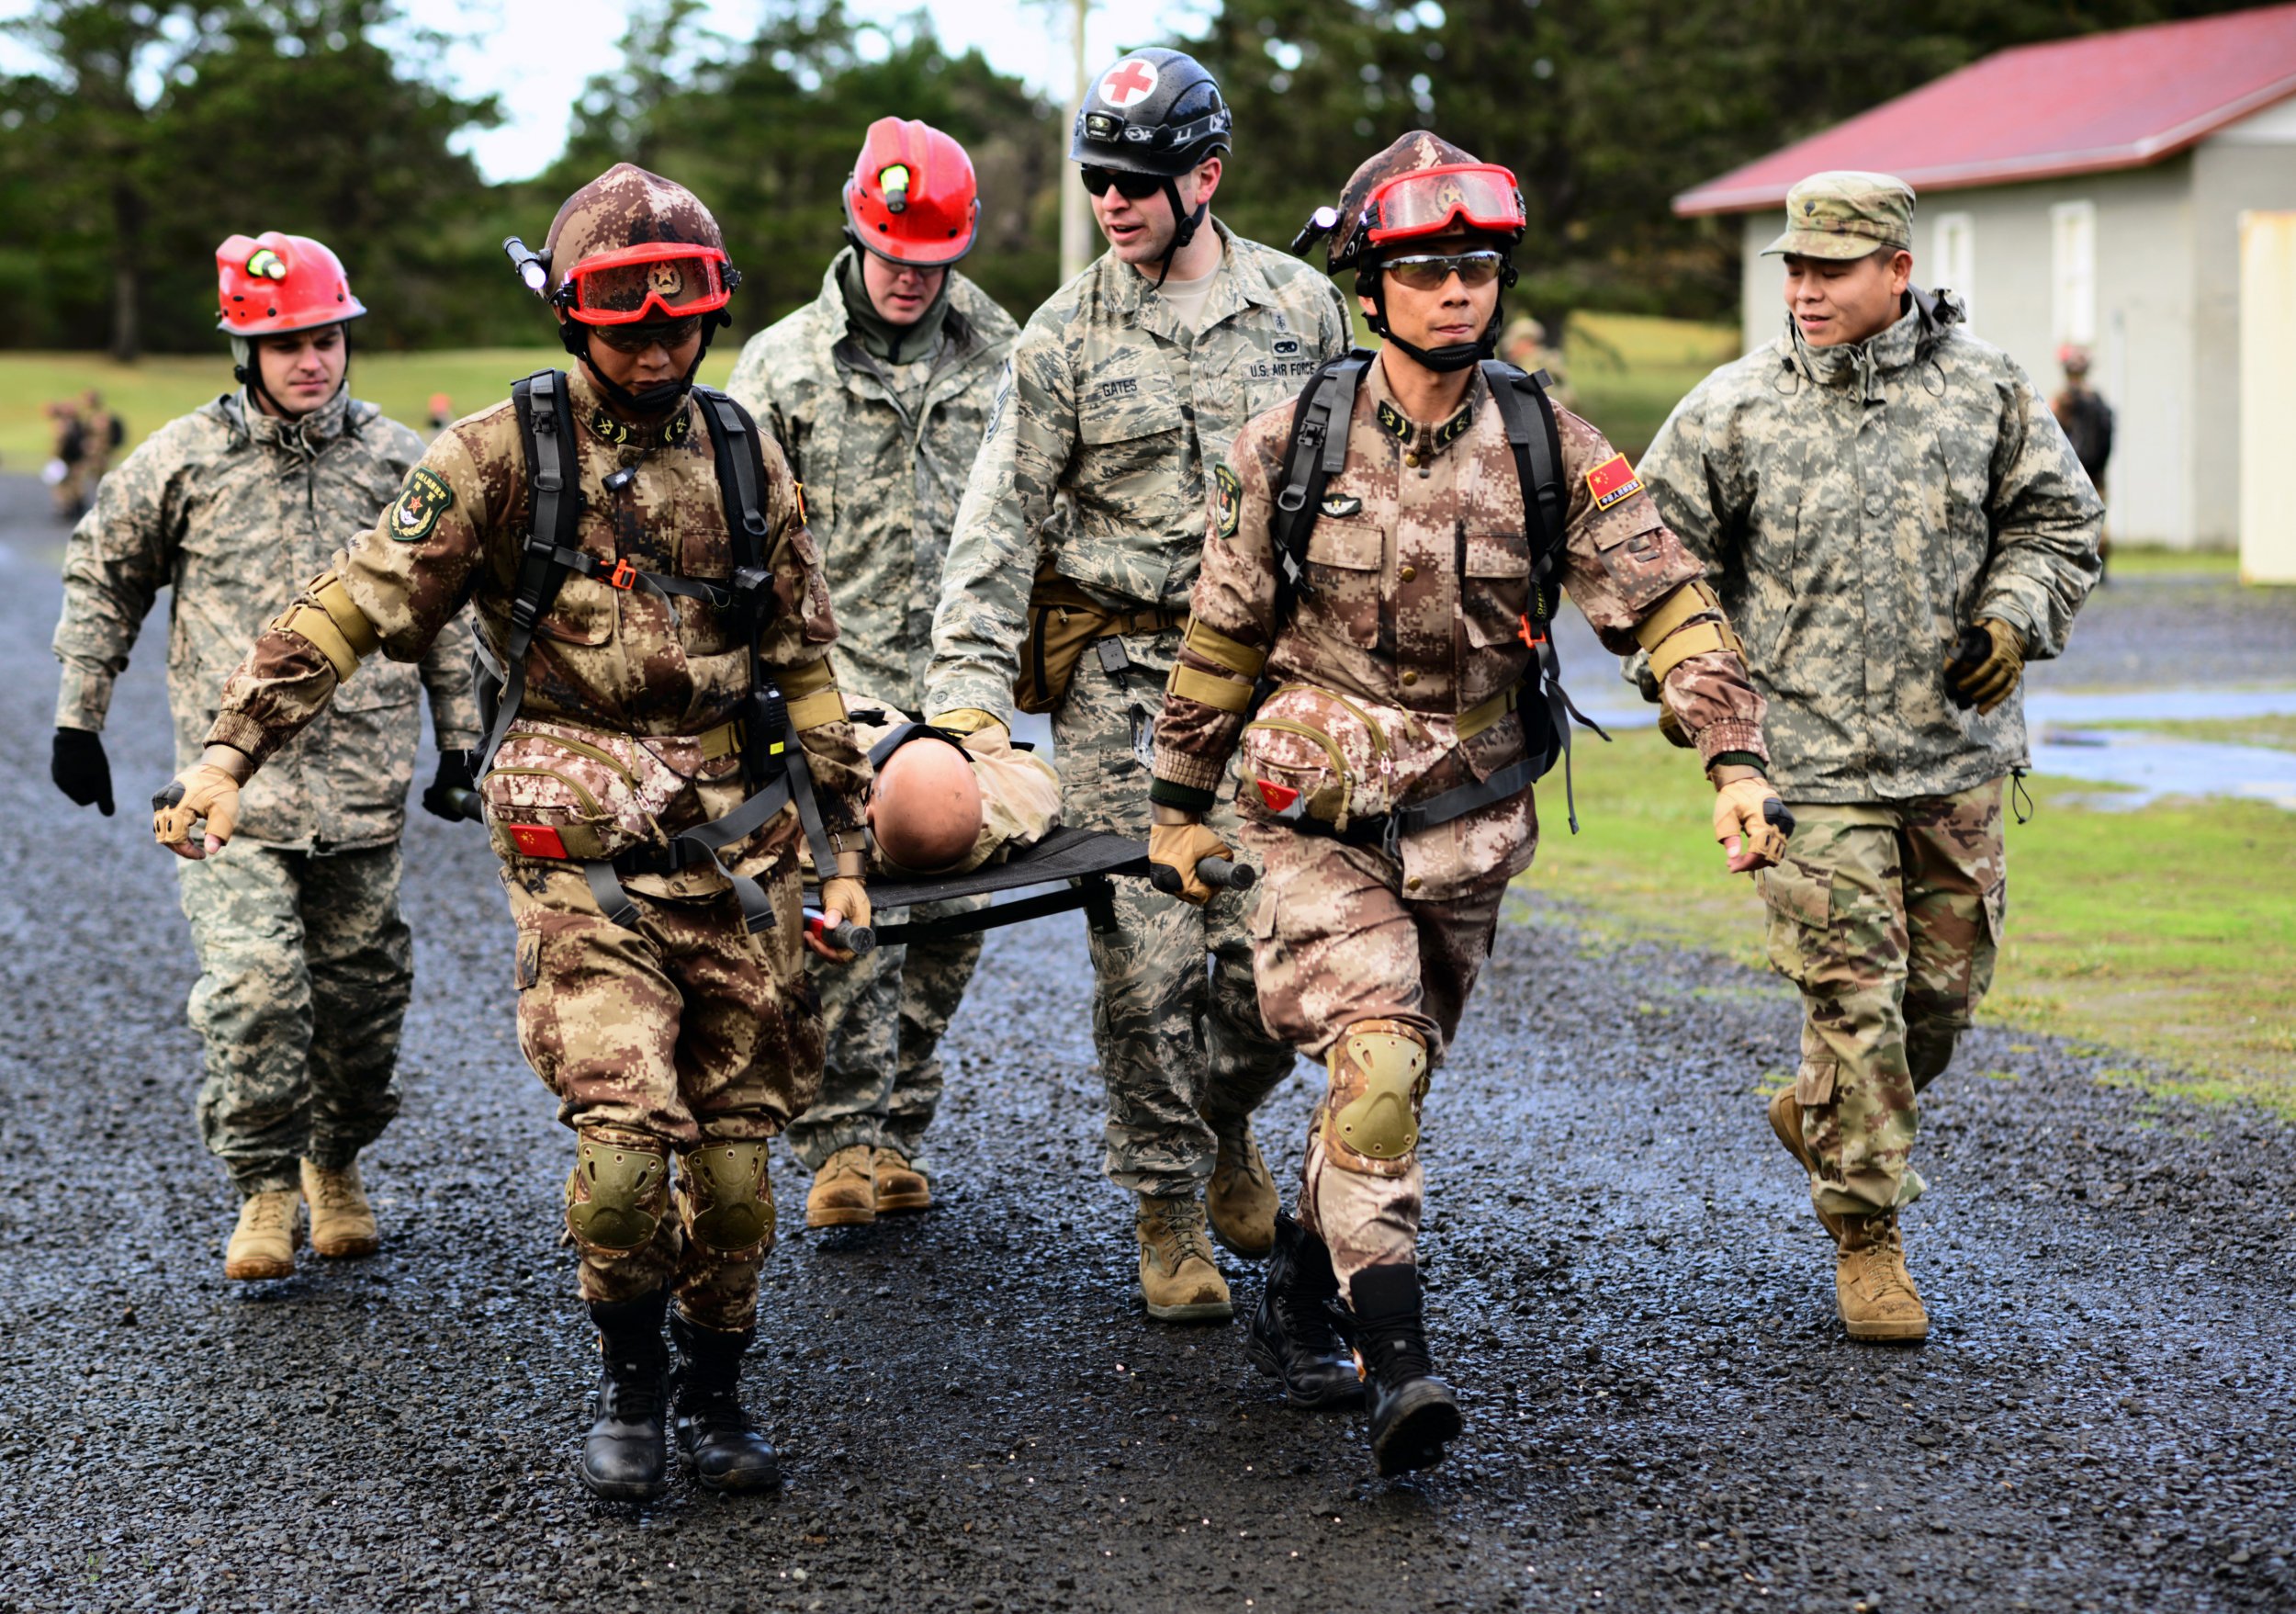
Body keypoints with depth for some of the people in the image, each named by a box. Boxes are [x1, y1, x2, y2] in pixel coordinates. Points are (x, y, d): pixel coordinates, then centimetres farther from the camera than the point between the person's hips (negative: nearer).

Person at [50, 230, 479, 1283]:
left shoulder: (399, 463, 6)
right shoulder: (181, 462, 0)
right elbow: (102, 580, 13)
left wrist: (460, 741, 16)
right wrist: (78, 720, 12)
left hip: (365, 785, 2)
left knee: (362, 988, 9)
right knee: (251, 986, -14)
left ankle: (337, 1167, 32)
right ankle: (264, 1193, 3)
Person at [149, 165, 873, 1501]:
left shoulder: (745, 461, 10)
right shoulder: (506, 454, -2)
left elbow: (805, 666, 17)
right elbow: (361, 602, -7)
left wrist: (840, 847, 15)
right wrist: (234, 749, -16)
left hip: (738, 848, 4)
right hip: (581, 851, -3)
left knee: (735, 1142, 4)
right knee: (626, 1129, -15)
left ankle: (717, 1393, 24)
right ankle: (630, 1382, 9)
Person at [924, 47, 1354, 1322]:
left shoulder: (1300, 308, 6)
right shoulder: (1067, 336, 0)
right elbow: (1000, 516, -3)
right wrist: (967, 689, -12)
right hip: (1120, 666, -2)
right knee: (1147, 947, -5)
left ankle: (1222, 1118, 29)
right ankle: (1167, 1207, 8)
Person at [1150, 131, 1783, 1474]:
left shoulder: (1551, 448, -4)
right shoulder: (1291, 445, -6)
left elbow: (1669, 605, -7)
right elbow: (1223, 633, 5)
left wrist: (1736, 759, -20)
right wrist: (1182, 801, 11)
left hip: (1466, 824, 3)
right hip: (1315, 818, -3)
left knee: (1392, 1080, 13)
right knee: (1376, 1065, -19)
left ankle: (1301, 1304, 35)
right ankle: (1400, 1364, -20)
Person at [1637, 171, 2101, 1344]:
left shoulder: (1985, 389, 1)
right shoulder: (1732, 410, -5)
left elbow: (2058, 519, 13)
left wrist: (2011, 620, -3)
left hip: (1956, 753, 3)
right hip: (1812, 760, -3)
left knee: (1948, 982, 11)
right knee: (1852, 995, -6)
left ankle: (1821, 1114, 39)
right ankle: (1866, 1240, 6)